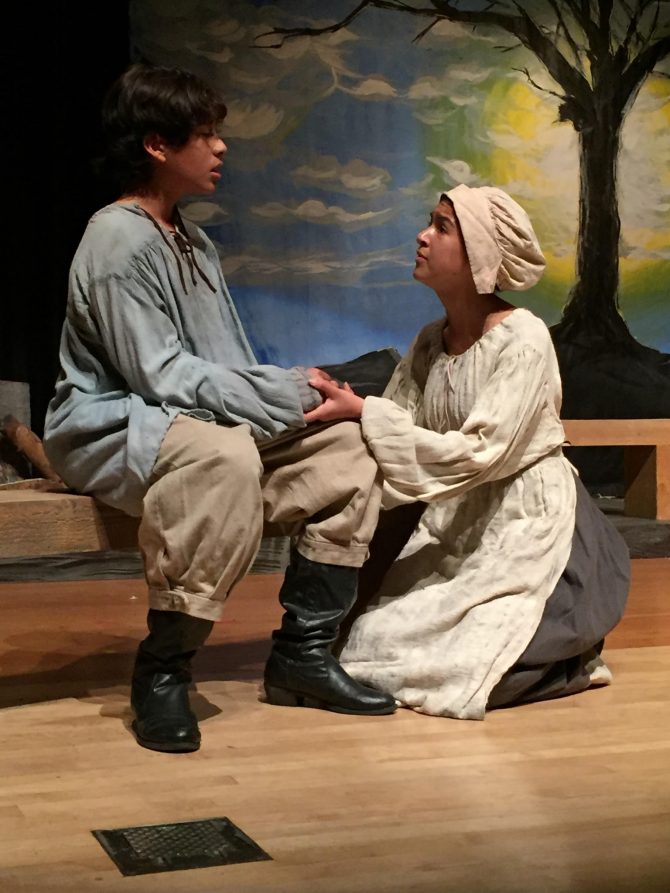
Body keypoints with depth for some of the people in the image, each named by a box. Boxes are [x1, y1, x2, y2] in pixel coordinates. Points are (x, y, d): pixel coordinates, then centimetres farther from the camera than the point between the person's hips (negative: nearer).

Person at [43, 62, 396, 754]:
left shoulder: (191, 241, 15)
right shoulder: (119, 241, -14)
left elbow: (230, 366, 16)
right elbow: (161, 375, -21)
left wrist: (294, 388, -4)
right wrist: (289, 394, -19)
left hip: (206, 420, 9)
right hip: (113, 429, -9)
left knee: (346, 444, -5)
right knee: (225, 457, -40)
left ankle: (303, 650, -4)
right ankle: (162, 671, -26)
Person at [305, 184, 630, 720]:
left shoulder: (524, 339, -16)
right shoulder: (430, 343, 6)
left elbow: (478, 454, -24)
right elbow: (393, 430, 1)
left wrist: (363, 413, -26)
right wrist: (338, 405, -19)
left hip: (523, 529, -7)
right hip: (453, 528, 7)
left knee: (454, 666, -21)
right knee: (369, 640, -5)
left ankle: (563, 651, 9)